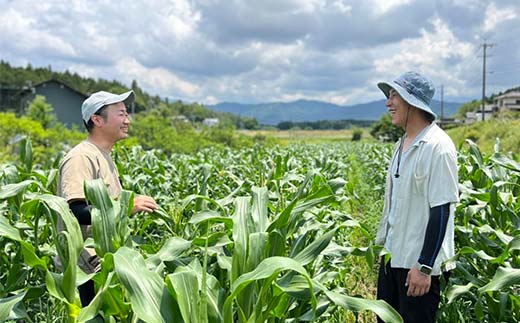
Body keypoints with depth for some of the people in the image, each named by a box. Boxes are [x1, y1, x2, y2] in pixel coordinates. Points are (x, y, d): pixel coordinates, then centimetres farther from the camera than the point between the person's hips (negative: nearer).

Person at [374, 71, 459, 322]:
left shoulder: (437, 147, -18)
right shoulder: (403, 144, 10)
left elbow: (441, 211, -21)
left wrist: (424, 267, -21)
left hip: (419, 263, -9)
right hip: (393, 256, 9)